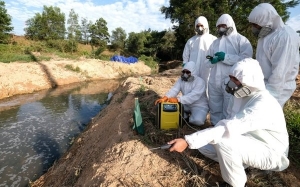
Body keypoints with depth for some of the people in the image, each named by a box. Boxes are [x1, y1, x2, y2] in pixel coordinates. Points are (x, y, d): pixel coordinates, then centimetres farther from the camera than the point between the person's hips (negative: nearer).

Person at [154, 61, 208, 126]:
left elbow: (193, 96, -35)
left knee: (197, 120, -31)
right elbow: (174, 90, -19)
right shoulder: (181, 79, -3)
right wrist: (165, 97, -40)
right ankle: (185, 115, 7)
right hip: (186, 104, 5)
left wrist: (178, 99, -48)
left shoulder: (200, 81, -21)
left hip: (199, 106, -4)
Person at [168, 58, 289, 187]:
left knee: (223, 141, -34)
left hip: (270, 153, -7)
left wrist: (188, 141, -44)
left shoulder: (263, 104, -31)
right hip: (248, 142, 8)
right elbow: (231, 124, 4)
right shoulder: (241, 94, -4)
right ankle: (242, 163, 11)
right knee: (203, 145, -2)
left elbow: (229, 128, -41)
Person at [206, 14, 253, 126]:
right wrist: (212, 61, -8)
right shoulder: (215, 42, 19)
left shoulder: (240, 39, 2)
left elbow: (246, 58, -12)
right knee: (214, 109, 15)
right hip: (214, 82, 6)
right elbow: (207, 61, 15)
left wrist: (226, 57, -16)